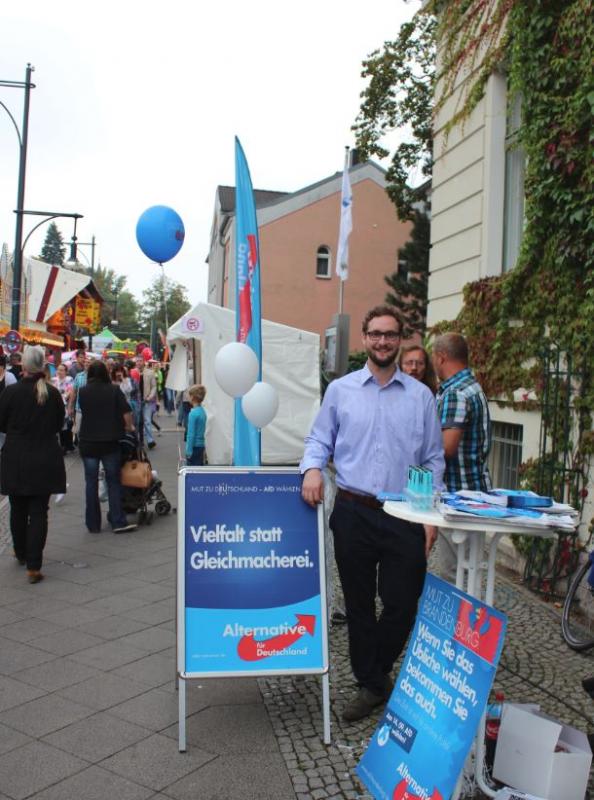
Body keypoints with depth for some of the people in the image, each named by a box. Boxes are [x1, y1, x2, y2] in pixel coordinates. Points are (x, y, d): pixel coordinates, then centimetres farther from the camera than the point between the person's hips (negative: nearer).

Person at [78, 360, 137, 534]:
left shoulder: (83, 392, 1)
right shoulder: (114, 390, -4)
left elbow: (83, 412, 12)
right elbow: (126, 412, -10)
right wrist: (129, 427, 8)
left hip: (87, 443, 1)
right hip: (110, 442, -1)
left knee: (91, 483, 8)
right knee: (113, 482, 6)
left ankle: (93, 524, 13)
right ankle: (118, 522, 4)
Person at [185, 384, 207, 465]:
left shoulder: (193, 413, -18)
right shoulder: (203, 411, 6)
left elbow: (191, 434, -18)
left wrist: (189, 451, -15)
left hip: (194, 447, -8)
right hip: (201, 445, 8)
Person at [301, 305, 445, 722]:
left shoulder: (421, 395, 5)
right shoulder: (340, 390, 5)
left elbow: (434, 460, 7)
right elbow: (319, 440, 9)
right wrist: (313, 468, -13)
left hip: (405, 517, 0)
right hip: (354, 513, 0)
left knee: (403, 605, 5)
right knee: (359, 605, 10)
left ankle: (375, 673, 32)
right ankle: (371, 684, 28)